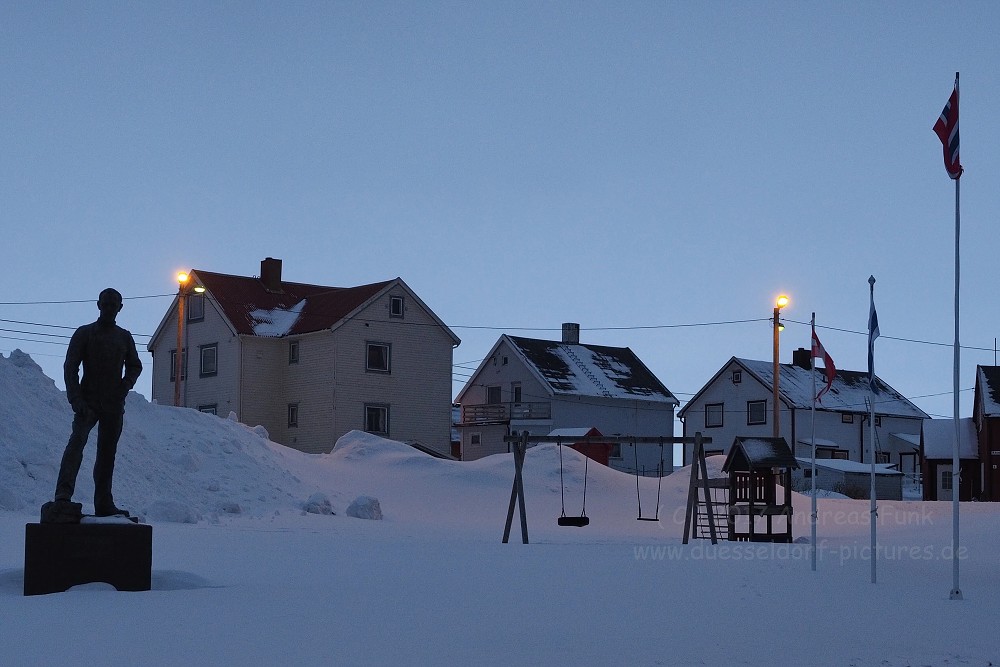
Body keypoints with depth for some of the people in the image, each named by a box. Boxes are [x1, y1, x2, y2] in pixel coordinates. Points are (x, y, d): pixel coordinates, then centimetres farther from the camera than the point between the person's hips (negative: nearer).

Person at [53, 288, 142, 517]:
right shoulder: (84, 333, 4)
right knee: (77, 441, -24)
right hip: (89, 402, -4)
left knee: (107, 454, 5)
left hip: (114, 405, 4)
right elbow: (70, 368, -3)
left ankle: (104, 504, 8)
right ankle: (63, 494, -37)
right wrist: (76, 400, -16)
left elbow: (135, 366, 25)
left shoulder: (125, 337, 15)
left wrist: (127, 383, 1)